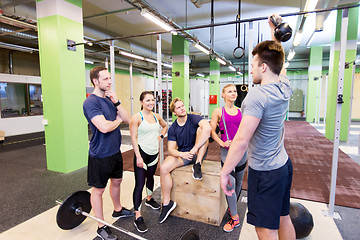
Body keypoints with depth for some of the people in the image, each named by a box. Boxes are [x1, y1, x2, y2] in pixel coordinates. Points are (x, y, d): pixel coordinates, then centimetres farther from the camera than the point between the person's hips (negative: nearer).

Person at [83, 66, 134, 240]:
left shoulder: (110, 99, 7)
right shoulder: (91, 102, -18)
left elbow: (128, 120, 2)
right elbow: (104, 127, -31)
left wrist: (116, 102, -9)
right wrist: (117, 121, -11)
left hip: (115, 151, 8)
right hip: (100, 154, -8)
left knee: (117, 181, 23)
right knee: (98, 190, 7)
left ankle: (118, 210, 46)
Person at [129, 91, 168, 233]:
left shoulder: (156, 116, 6)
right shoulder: (137, 117, -12)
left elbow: (165, 126, 27)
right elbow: (133, 138, -14)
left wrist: (161, 136, 10)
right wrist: (138, 157, -18)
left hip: (154, 153, 7)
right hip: (142, 153, -6)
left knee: (150, 177, 24)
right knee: (139, 184, -6)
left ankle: (149, 200, 49)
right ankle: (138, 217, 3)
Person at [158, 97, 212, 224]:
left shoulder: (194, 118, -10)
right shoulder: (173, 129, 0)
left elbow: (208, 128, -32)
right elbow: (171, 149, -3)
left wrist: (194, 149, -37)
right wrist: (181, 154, -27)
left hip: (198, 153, -2)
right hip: (182, 154, 3)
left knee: (201, 129, -25)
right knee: (163, 168, -22)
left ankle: (197, 164, -23)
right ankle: (167, 203, -6)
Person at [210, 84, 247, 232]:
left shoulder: (240, 112, 9)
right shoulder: (218, 111, 0)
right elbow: (212, 131, -2)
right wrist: (222, 143, -14)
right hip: (226, 150, -4)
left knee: (239, 181, 14)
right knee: (230, 182, -10)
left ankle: (232, 207, 37)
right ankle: (234, 217, 5)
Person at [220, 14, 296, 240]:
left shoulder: (257, 95, -24)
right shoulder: (285, 88, 1)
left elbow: (242, 140, -28)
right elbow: (277, 61, 21)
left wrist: (225, 172, -19)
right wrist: (275, 31, 33)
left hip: (265, 172, -9)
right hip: (283, 164, 9)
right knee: (284, 219, 23)